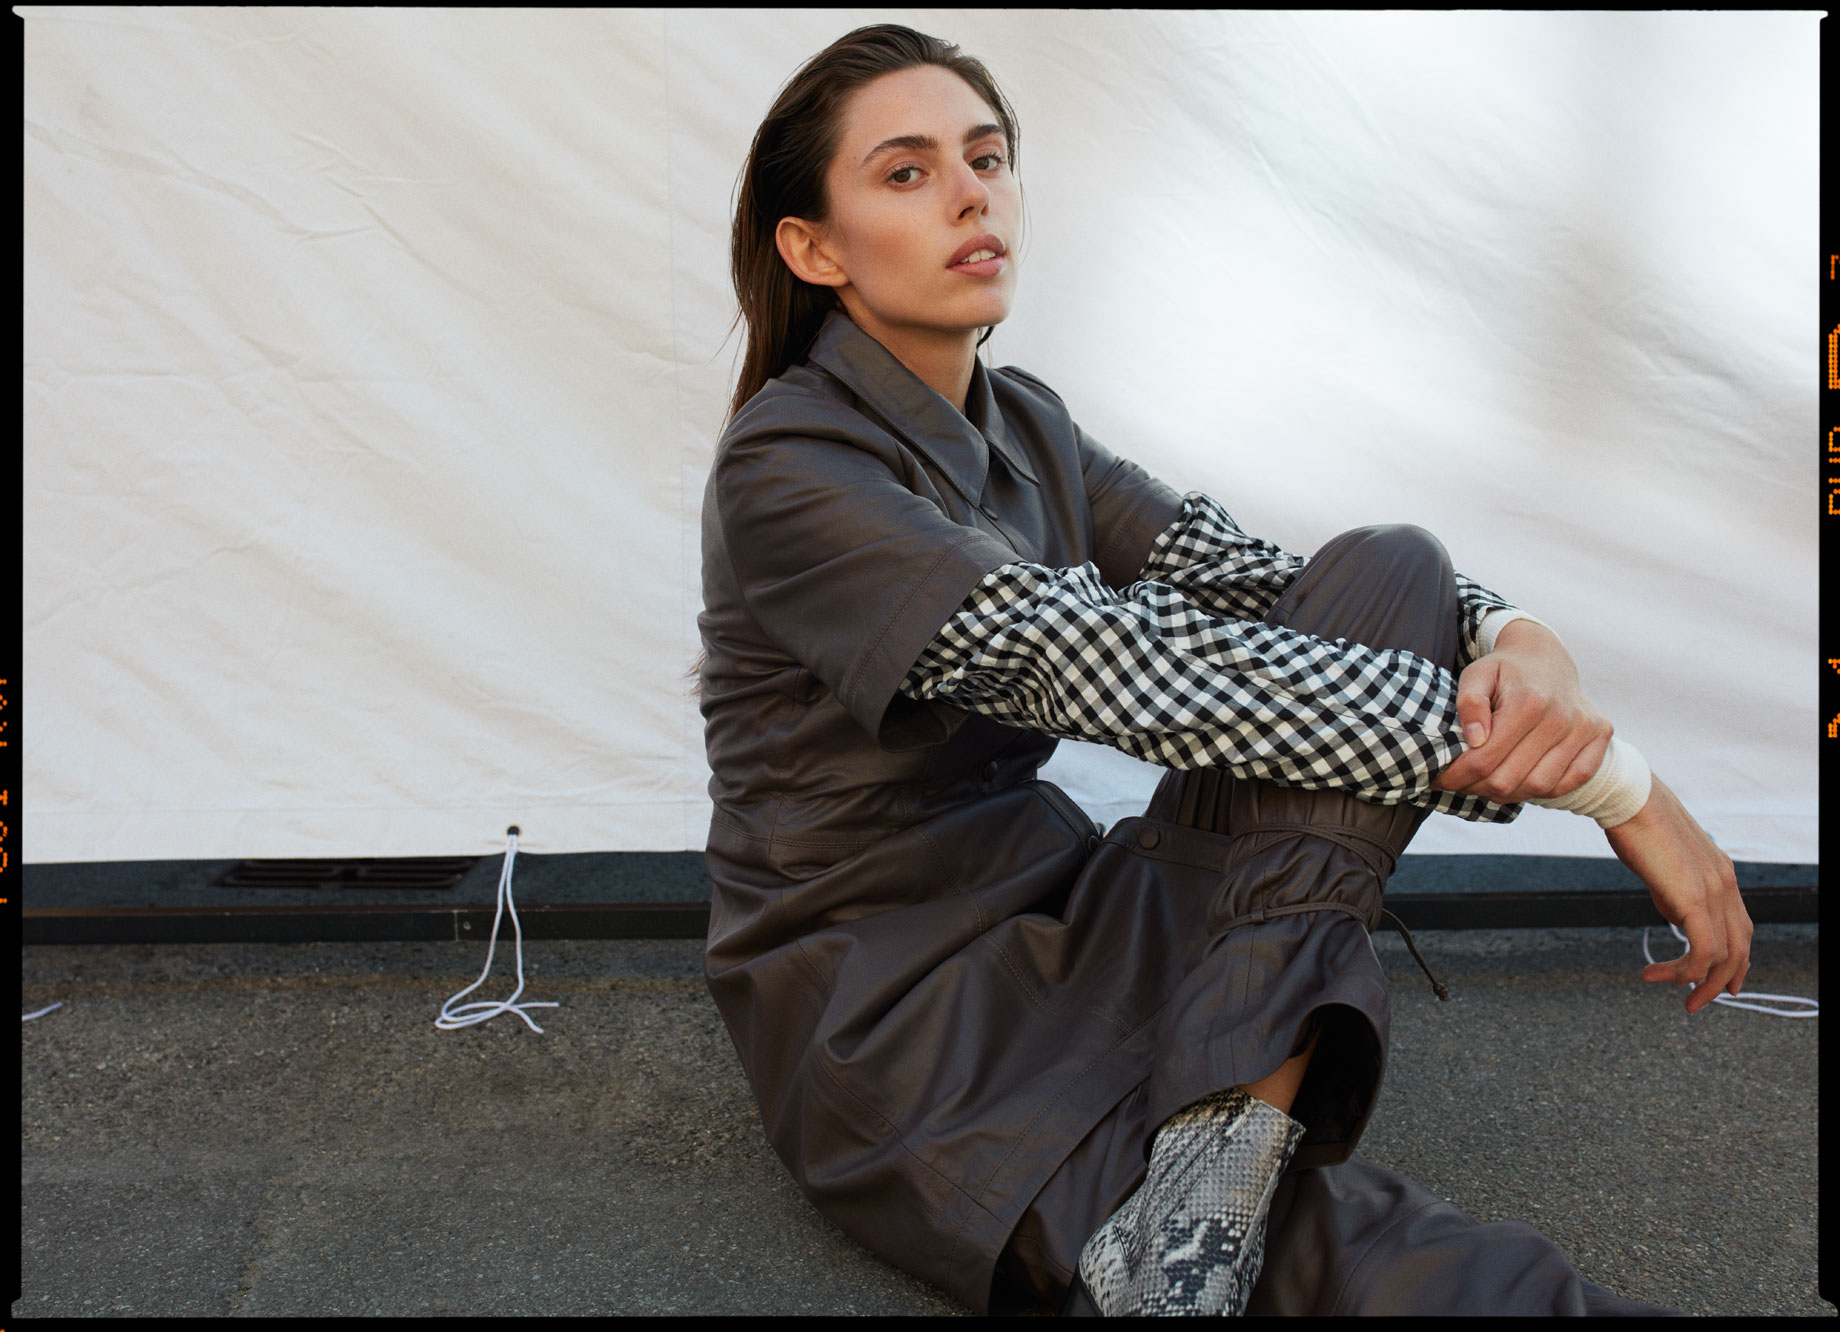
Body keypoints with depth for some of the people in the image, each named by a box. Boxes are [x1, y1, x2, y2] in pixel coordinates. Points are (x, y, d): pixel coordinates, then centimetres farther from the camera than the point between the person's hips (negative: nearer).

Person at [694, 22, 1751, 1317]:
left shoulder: (1023, 426, 9)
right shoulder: (790, 467, -16)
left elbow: (1261, 582, 1)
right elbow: (1119, 667, -28)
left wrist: (1520, 641, -22)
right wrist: (1608, 774, -26)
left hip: (1049, 918, 9)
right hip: (890, 1016, -9)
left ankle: (1223, 1153, -23)